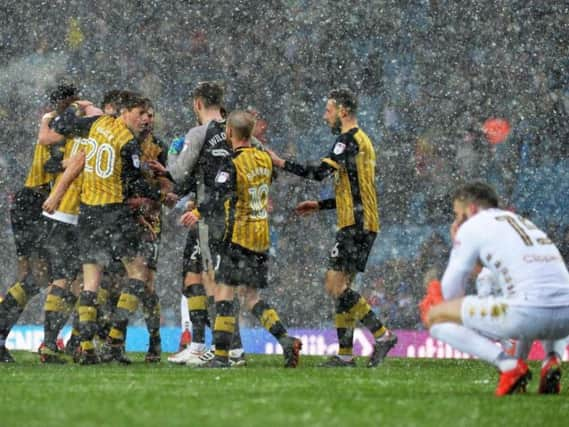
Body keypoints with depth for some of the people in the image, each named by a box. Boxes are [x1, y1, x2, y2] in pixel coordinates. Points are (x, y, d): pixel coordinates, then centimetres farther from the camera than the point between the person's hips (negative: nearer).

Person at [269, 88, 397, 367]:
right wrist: (319, 205, 25)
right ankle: (345, 354, 9)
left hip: (355, 225, -10)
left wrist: (281, 163, -9)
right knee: (341, 286, 10)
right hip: (363, 223, 10)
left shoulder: (349, 139, -10)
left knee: (335, 285, -12)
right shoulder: (362, 141, 21)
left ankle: (382, 335, -14)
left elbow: (320, 172, -19)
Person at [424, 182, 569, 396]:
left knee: (435, 317, 8)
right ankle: (552, 358, 11)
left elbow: (450, 293, 10)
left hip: (528, 313, -7)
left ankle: (508, 364, -9)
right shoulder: (526, 223, 29)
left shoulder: (472, 226, 9)